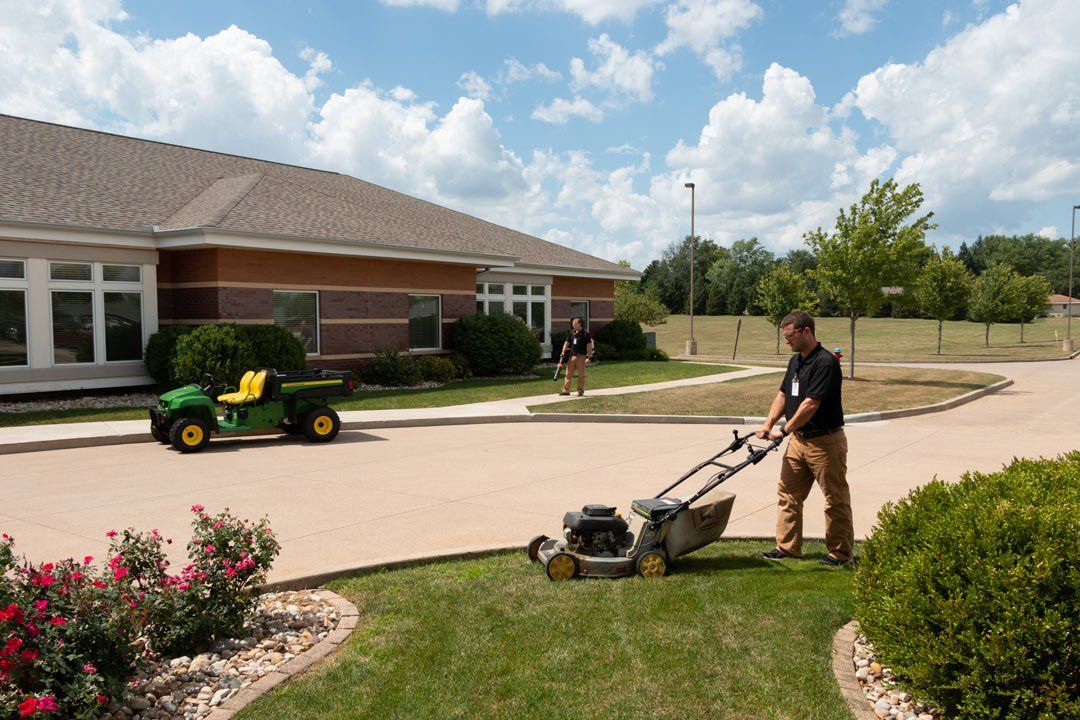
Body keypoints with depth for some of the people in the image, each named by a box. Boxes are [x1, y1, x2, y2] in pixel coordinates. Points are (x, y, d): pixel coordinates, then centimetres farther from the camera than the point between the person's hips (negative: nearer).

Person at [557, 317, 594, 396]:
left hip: (581, 356, -5)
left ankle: (580, 391, 8)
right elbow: (567, 343, 14)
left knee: (581, 375, 1)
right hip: (571, 356, 5)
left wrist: (589, 357, -13)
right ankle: (566, 390, 6)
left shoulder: (585, 333, -4)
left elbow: (589, 346, -7)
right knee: (568, 374, 3)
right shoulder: (572, 333, 11)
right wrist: (563, 353, 5)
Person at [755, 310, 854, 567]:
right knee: (787, 494, 11)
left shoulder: (825, 363, -19)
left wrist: (784, 430, -21)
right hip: (798, 440, 9)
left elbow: (811, 404, -23)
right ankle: (787, 546, 19)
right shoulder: (795, 361, 11)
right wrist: (767, 425, 4)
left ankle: (840, 552, 15)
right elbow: (783, 395, 15)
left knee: (835, 499, 4)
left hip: (825, 441, -9)